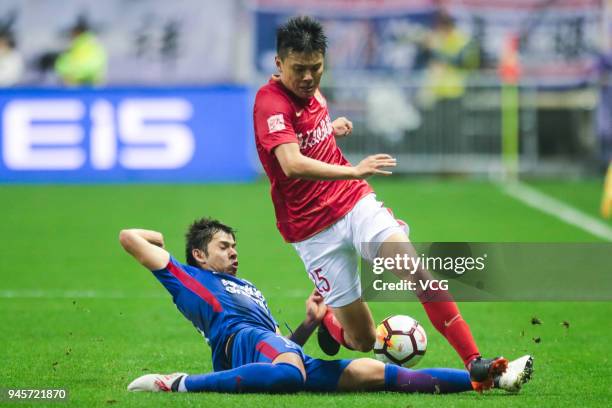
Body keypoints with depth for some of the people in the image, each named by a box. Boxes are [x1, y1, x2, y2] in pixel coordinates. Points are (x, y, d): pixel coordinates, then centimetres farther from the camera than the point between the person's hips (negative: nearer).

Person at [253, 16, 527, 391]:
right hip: (312, 231, -6)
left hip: (356, 203, 6)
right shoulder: (271, 102, -16)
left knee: (416, 270, -22)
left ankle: (476, 364, -25)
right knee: (363, 340, -2)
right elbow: (292, 164, -33)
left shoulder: (310, 90, 8)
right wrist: (353, 171, -41)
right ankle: (326, 321, 34)